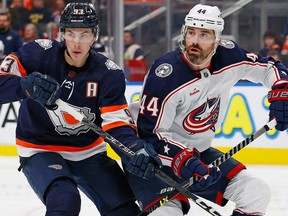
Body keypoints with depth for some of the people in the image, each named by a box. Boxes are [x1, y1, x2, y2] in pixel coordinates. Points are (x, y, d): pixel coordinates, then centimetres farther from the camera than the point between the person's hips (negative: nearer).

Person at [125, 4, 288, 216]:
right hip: (157, 153, -6)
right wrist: (181, 159, -38)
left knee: (256, 192, -3)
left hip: (197, 151, 6)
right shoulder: (165, 75, -26)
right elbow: (149, 134, -26)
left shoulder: (228, 57, -9)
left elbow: (268, 67, 8)